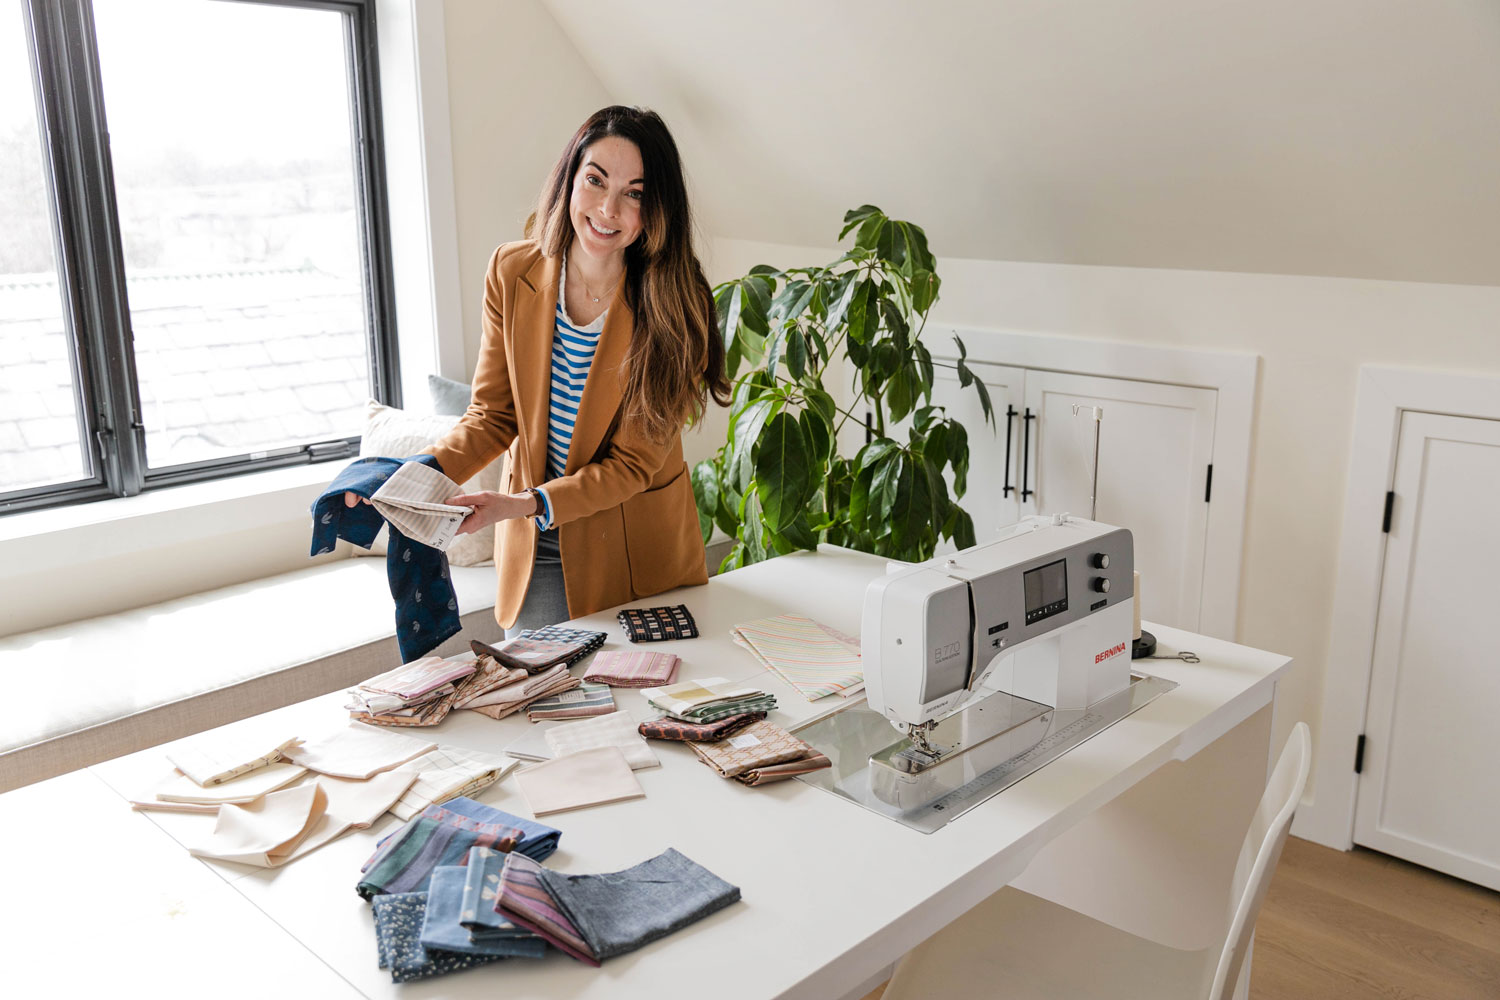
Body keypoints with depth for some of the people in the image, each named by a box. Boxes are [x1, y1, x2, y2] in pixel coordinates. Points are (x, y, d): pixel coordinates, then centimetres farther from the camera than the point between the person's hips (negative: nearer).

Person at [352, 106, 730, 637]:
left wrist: (528, 504, -28)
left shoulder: (672, 305, -18)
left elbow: (634, 462, -16)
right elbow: (493, 415, -1)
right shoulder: (512, 271, -8)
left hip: (637, 551, -2)